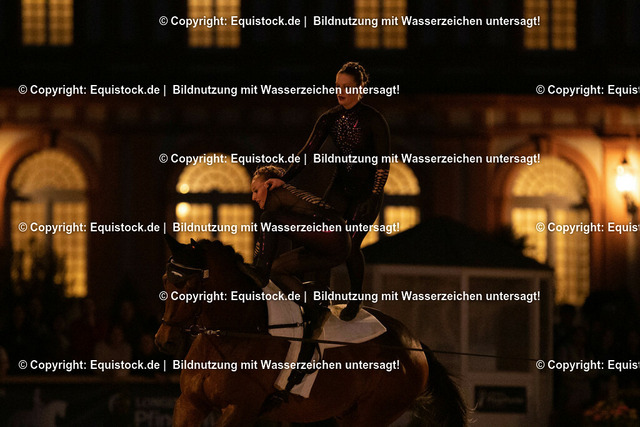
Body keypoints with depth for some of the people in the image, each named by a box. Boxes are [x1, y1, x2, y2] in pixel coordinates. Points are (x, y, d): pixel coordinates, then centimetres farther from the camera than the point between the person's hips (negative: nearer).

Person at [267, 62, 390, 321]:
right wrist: (284, 179, -14)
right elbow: (308, 151, -4)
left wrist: (373, 199, -24)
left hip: (367, 190, -5)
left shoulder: (374, 120, -16)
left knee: (351, 245, -10)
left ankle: (356, 299, 12)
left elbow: (383, 163, -16)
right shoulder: (330, 119, -2)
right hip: (341, 187, 5)